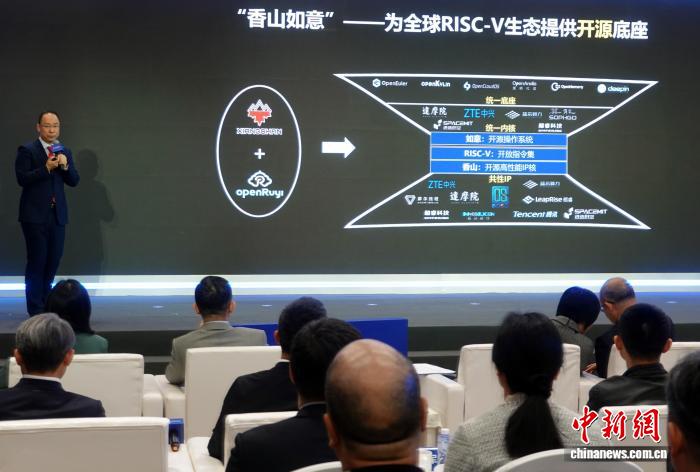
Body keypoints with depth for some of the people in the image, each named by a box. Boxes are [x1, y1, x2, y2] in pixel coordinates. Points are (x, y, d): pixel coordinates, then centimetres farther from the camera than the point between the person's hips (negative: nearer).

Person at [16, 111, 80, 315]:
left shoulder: (64, 152, 12)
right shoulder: (27, 150, -4)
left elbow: (74, 181, 7)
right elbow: (22, 179, -13)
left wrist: (65, 166, -11)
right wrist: (46, 169, -21)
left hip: (57, 214, 5)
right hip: (35, 215, -5)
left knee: (54, 260, 9)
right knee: (37, 261, -3)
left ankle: (45, 302, 24)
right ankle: (35, 309, 4)